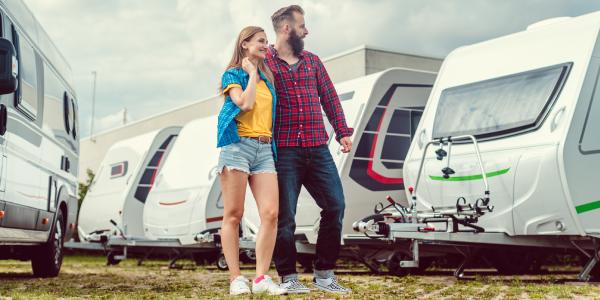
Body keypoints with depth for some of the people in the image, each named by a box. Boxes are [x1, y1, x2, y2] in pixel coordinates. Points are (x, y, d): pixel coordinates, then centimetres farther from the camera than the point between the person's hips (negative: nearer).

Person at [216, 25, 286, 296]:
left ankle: (261, 278, -3)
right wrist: (251, 73, -2)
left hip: (264, 149, 6)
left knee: (271, 213, -7)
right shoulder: (233, 74, 5)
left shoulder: (266, 78, 21)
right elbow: (245, 103, -12)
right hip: (238, 144, -5)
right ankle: (235, 279, 0)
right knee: (233, 215, -4)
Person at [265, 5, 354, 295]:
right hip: (284, 150, -5)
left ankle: (324, 274, 13)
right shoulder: (264, 62, 2)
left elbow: (330, 97, 16)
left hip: (318, 149, 5)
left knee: (335, 205, 1)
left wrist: (343, 132, 9)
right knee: (285, 214, -2)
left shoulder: (312, 61, 17)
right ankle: (288, 278, 10)